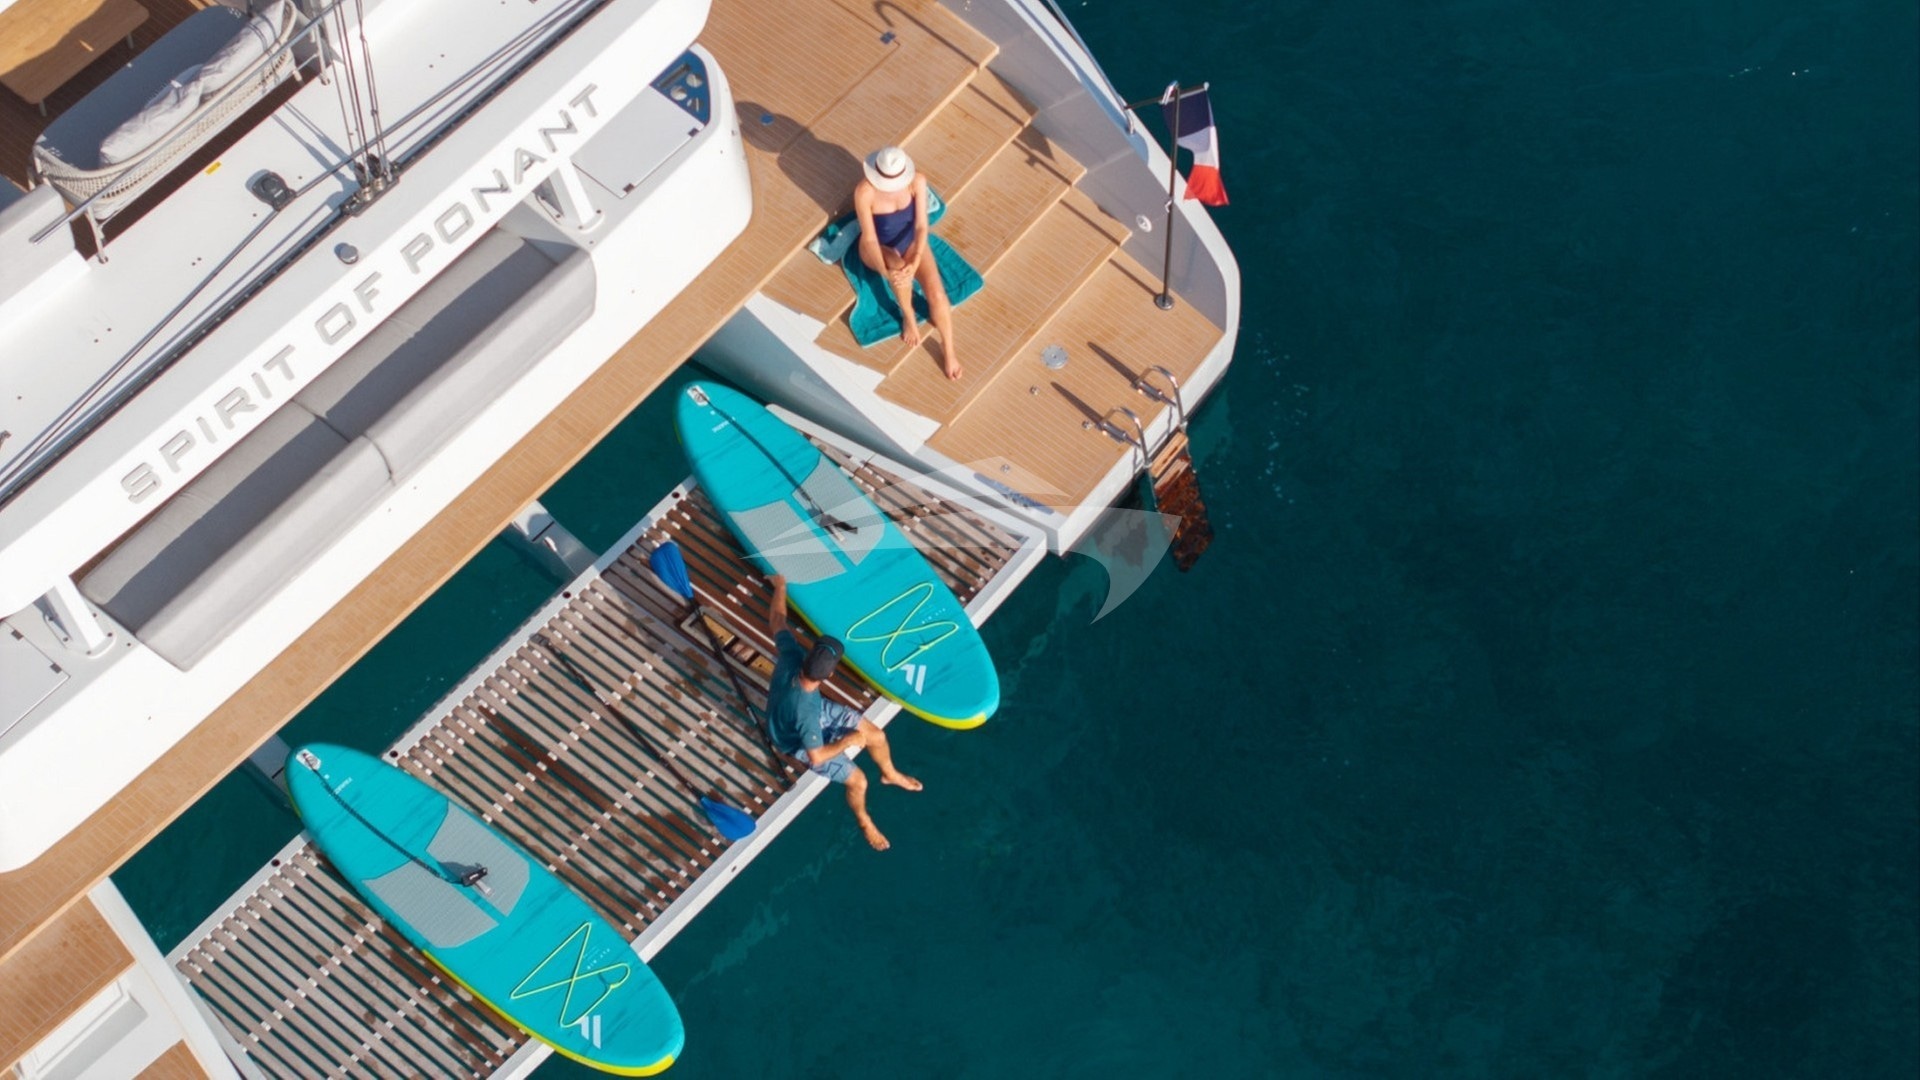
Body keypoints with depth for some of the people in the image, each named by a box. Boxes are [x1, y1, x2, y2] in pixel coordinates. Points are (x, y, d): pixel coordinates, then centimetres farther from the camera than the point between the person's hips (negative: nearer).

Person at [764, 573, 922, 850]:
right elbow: (816, 757, -35)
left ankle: (890, 774, 44)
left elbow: (777, 621, -17)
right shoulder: (804, 711, -47)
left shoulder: (791, 658, -34)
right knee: (857, 780, -4)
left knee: (876, 736, 9)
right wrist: (849, 740, -21)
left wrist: (780, 585, -3)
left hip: (819, 709, 7)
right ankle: (864, 822, 31)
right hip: (800, 743, -6)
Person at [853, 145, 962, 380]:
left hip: (911, 241, 2)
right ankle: (908, 315, -9)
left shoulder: (917, 181, -23)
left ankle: (948, 349, 0)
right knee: (899, 269, -39)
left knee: (937, 293, -20)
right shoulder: (864, 191, -30)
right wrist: (886, 271, -40)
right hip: (878, 248, -2)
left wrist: (915, 262, -36)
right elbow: (869, 237, -26)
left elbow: (921, 226, -21)